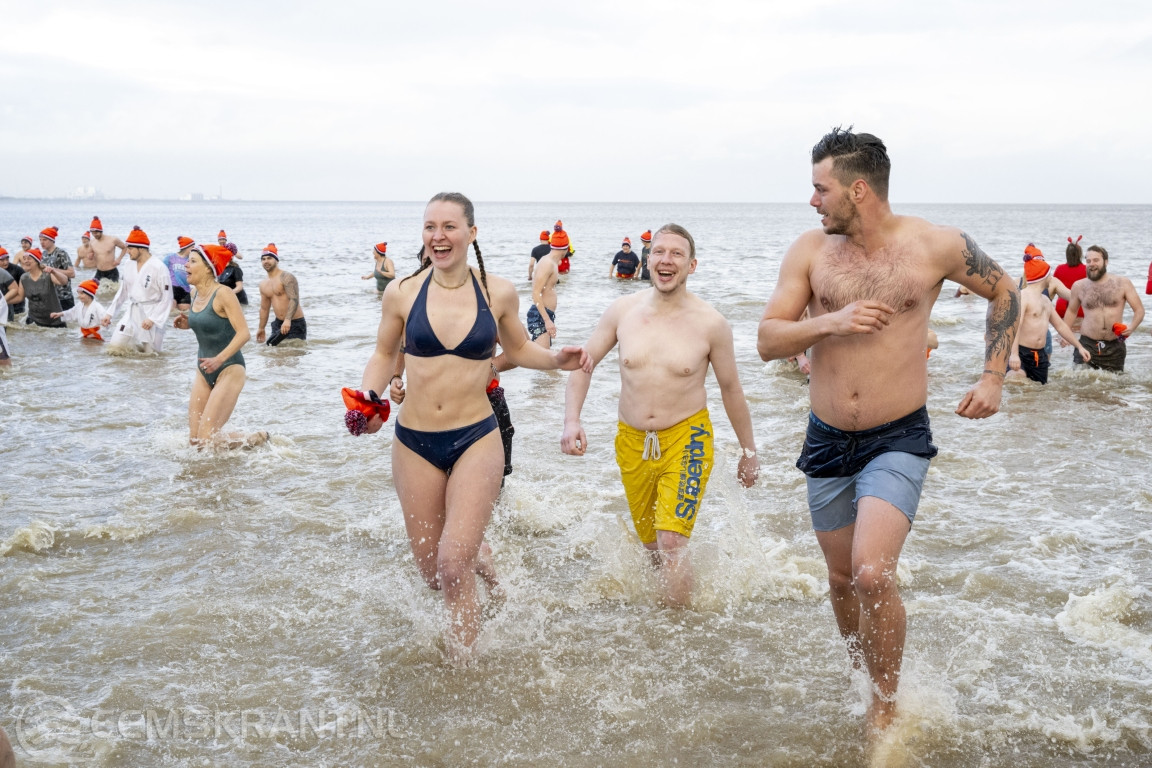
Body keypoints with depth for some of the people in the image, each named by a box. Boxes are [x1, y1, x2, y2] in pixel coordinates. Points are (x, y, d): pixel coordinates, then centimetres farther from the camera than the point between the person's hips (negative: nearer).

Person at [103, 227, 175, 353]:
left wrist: (153, 319, -20)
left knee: (151, 354, 1)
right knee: (115, 347, -5)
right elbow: (122, 293, 17)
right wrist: (110, 313, 12)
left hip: (150, 315, -5)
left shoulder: (158, 267, -14)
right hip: (131, 314, 5)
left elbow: (167, 298, -14)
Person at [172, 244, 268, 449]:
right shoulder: (195, 293, 6)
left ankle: (259, 440, 10)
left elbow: (244, 333, -23)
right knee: (194, 441, 2)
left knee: (208, 439, -13)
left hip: (229, 370, -8)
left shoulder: (223, 294, -17)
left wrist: (219, 359, -33)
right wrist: (188, 324, 4)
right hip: (204, 371, 8)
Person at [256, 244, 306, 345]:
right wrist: (261, 329, 24)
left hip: (295, 323, -7)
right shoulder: (263, 284, 12)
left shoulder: (286, 277, -12)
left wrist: (288, 320, -40)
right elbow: (264, 308, 23)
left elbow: (294, 299, -26)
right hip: (278, 323, 7)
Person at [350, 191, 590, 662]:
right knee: (431, 571, 10)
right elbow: (384, 356, 11)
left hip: (476, 439, -2)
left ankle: (461, 670, 9)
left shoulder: (498, 293, -3)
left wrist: (556, 359, -5)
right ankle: (479, 553, 45)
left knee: (452, 565, -12)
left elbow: (517, 349, 14)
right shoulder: (402, 293, -4)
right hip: (414, 443, 2)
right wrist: (367, 394, -8)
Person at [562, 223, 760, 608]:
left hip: (686, 439, -3)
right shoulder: (623, 310, -6)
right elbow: (583, 362, 4)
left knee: (671, 542, -17)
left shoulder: (710, 323, -11)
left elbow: (731, 389, 1)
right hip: (632, 441, 4)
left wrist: (748, 452, 8)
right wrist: (571, 420, -9)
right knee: (651, 543, 16)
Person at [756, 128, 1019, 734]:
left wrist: (993, 377, 3)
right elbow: (767, 341, -5)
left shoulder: (935, 245, -8)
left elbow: (1005, 291, 10)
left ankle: (886, 708, 3)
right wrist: (830, 322, -21)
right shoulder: (810, 250, -3)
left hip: (899, 439, -3)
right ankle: (861, 677, 40)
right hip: (827, 439, 4)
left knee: (872, 574, -19)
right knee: (841, 579, 14)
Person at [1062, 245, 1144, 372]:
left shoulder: (1123, 283, 2)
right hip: (1087, 344, 0)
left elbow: (1139, 310, 3)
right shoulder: (1079, 286, 6)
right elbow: (1071, 311, 21)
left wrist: (1132, 328, -16)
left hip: (1115, 347, 0)